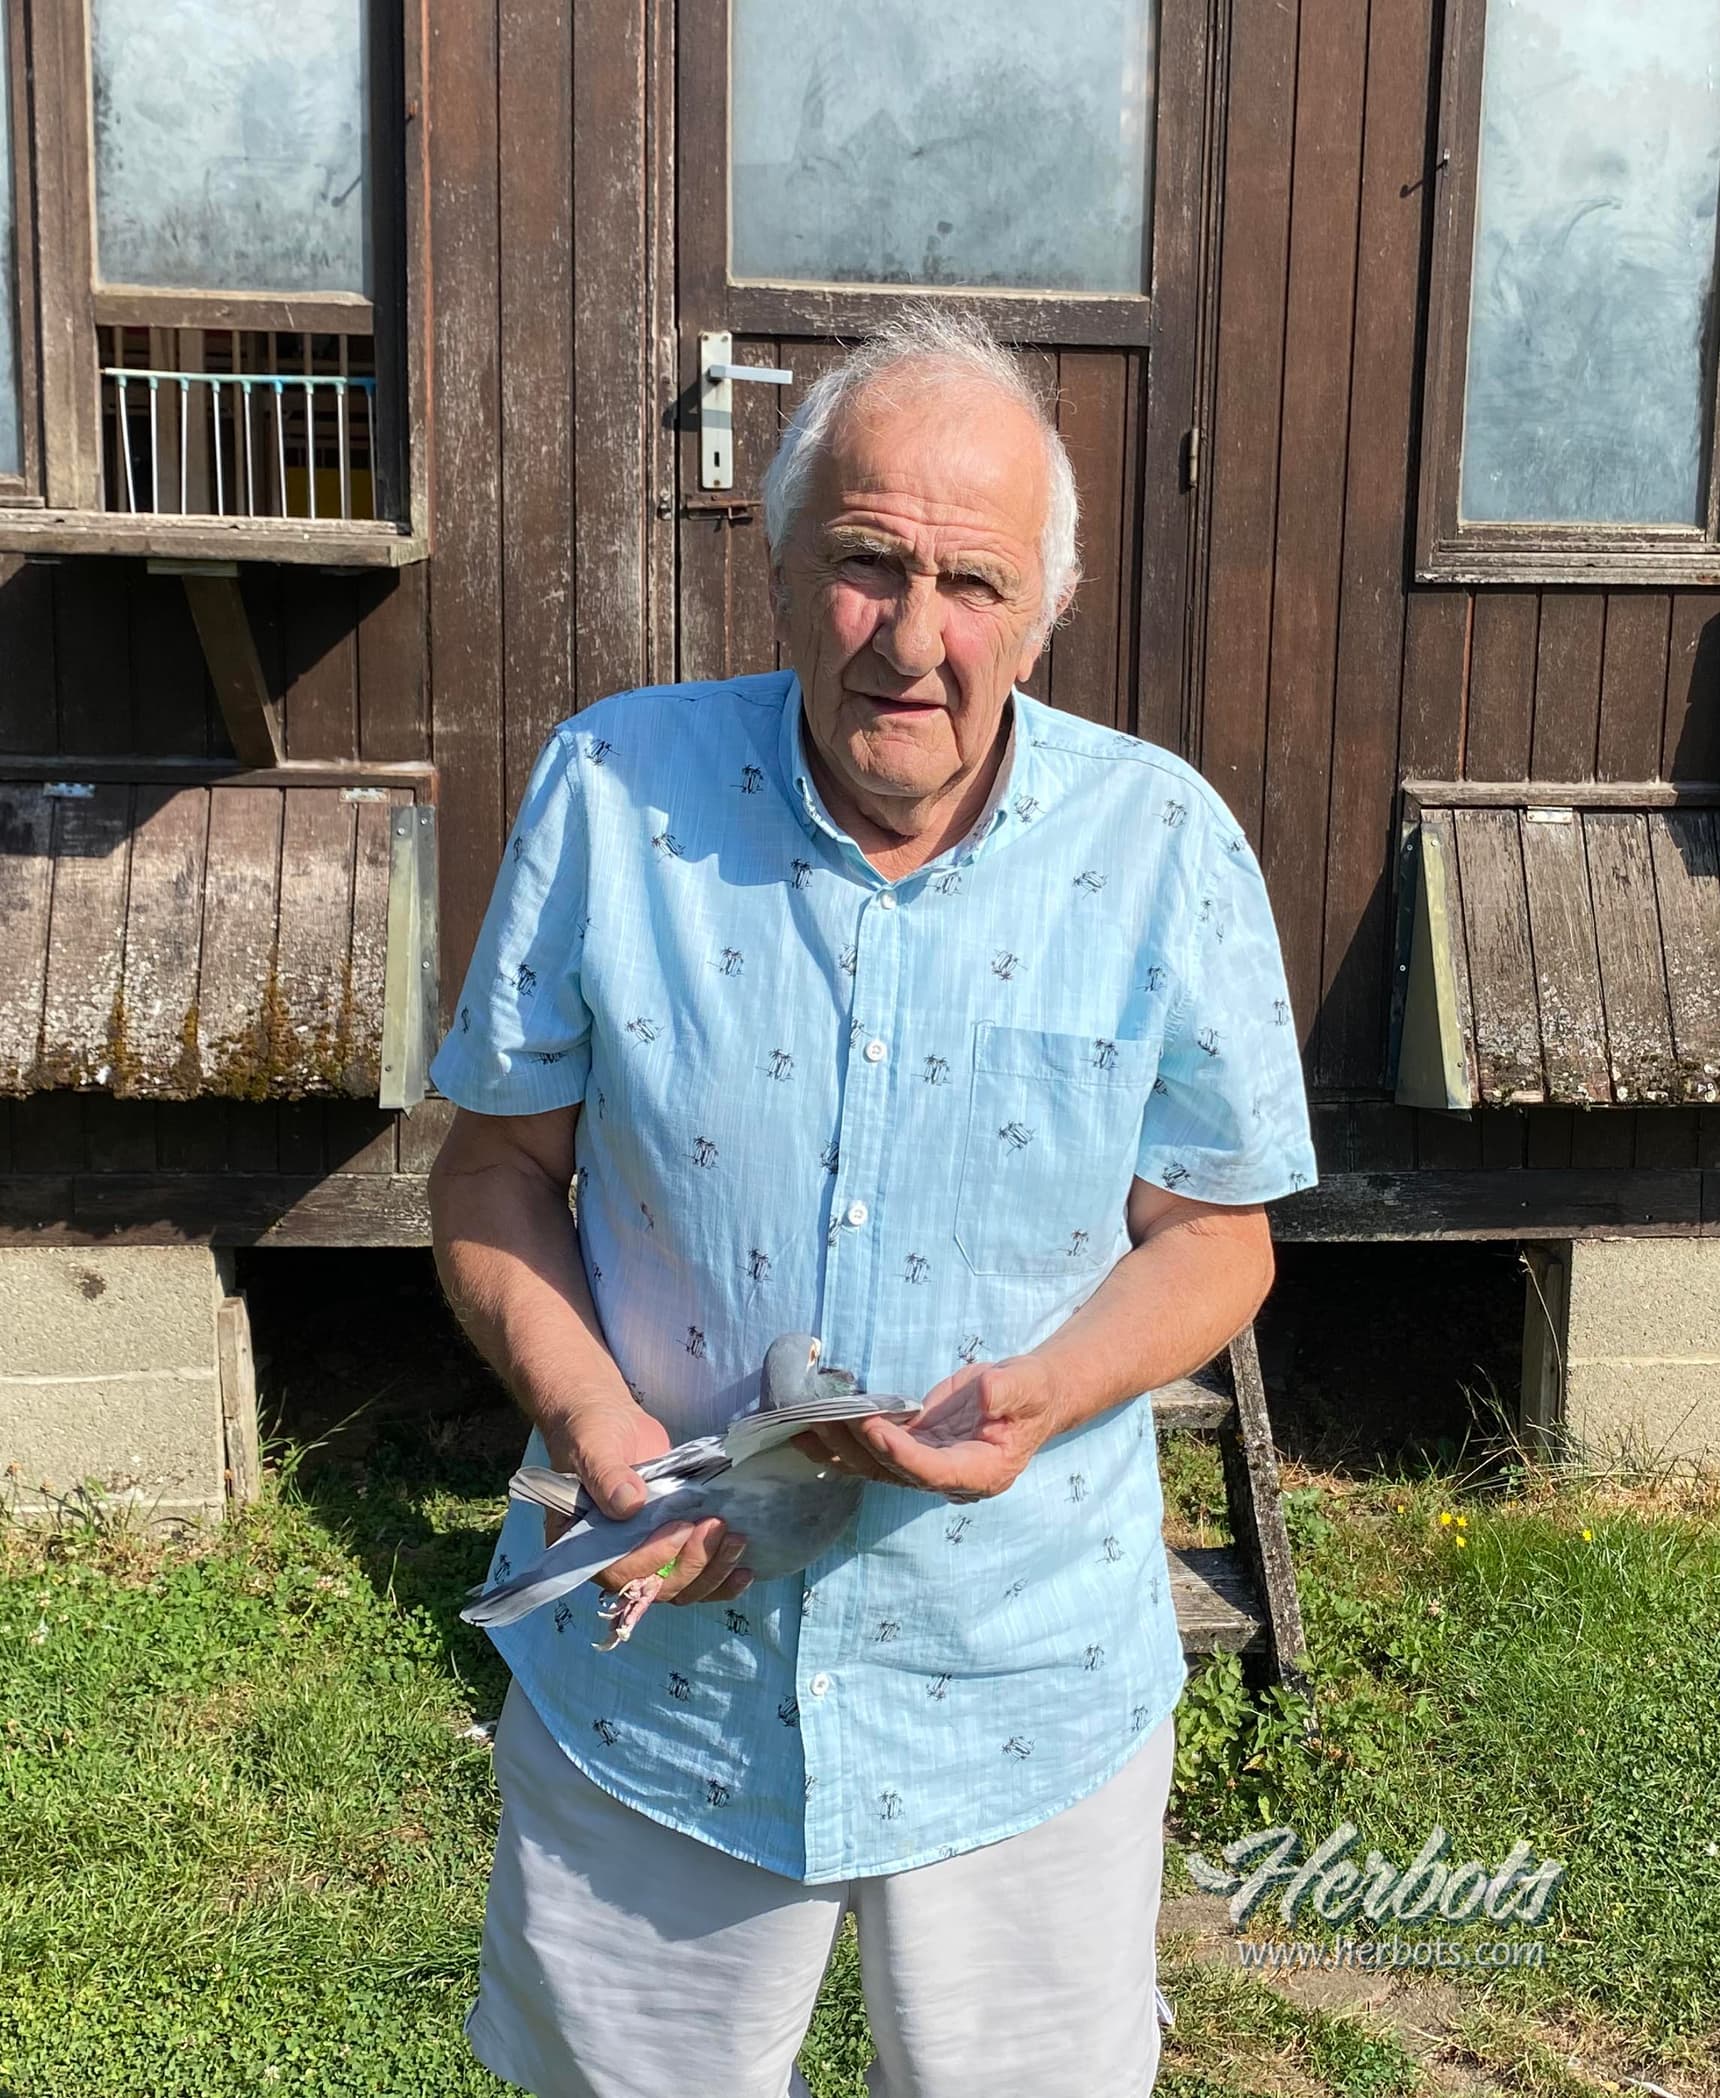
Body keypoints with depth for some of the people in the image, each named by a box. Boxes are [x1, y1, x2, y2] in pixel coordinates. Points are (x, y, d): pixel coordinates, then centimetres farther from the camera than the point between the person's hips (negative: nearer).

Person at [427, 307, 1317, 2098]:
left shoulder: (1165, 848, -11)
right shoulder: (609, 790, -10)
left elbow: (1211, 1233, -2)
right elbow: (496, 1166, -2)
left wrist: (1049, 1393, -21)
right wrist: (590, 1423, -18)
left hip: (1024, 1692, 0)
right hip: (653, 1649, 1)